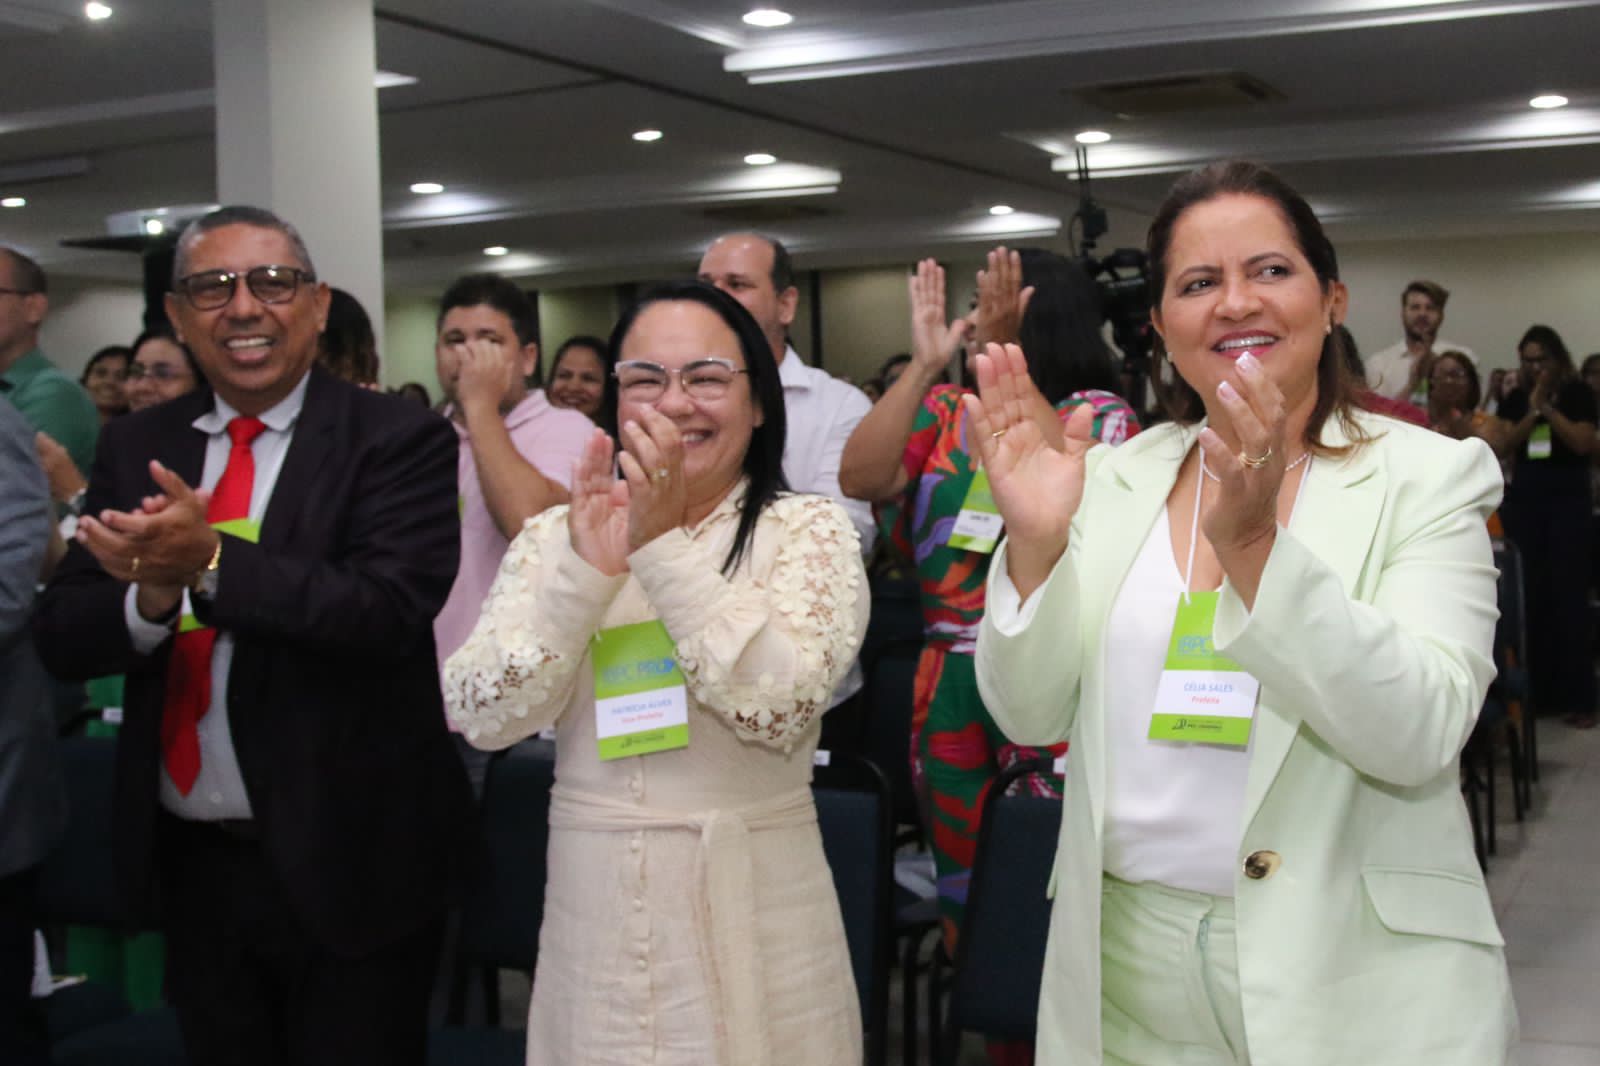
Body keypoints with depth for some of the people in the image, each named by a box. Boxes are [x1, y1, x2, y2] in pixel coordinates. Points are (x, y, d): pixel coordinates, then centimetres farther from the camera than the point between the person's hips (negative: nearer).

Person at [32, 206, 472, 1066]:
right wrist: (151, 595, -20)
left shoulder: (398, 441, -10)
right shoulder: (138, 447, 5)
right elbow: (61, 638, 1)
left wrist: (210, 561, -31)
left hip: (342, 862, -4)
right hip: (189, 858, 5)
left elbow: (390, 610, -22)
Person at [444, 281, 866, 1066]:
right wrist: (586, 570, -19)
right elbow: (480, 718, -8)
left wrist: (665, 545, -20)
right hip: (593, 912, 2)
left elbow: (781, 703, -19)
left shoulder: (808, 530, -3)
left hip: (754, 916, -2)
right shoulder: (556, 538, 3)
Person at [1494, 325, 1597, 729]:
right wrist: (1532, 411, -12)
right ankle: (1537, 692, 9)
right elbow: (1505, 443, -2)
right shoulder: (1515, 399, 11)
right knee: (1531, 595, 2)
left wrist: (1548, 409, -12)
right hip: (1525, 499, 3)